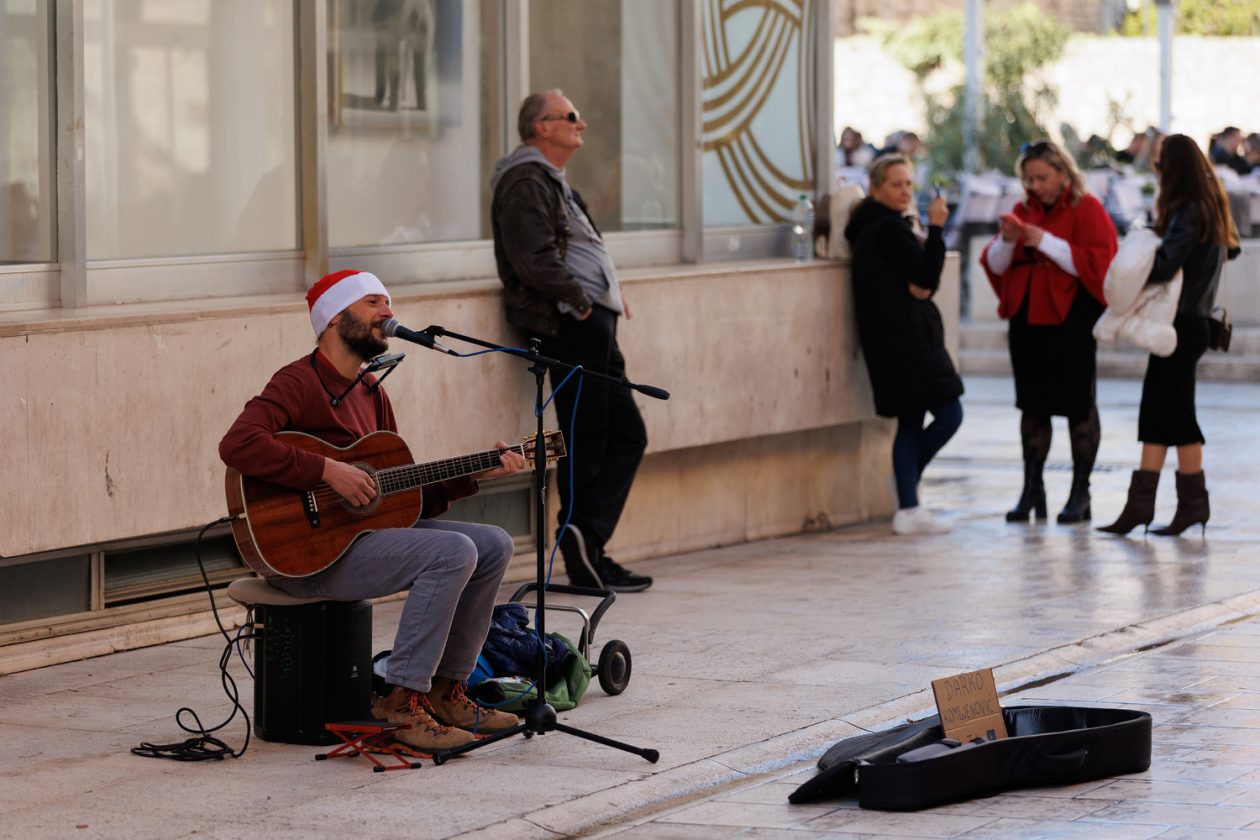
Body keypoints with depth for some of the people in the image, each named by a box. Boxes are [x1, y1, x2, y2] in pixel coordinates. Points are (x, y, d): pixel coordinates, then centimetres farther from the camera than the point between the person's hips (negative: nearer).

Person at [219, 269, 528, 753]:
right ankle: (403, 703, -20)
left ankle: (445, 691, 10)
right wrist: (328, 471, -28)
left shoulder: (372, 394, 17)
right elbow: (238, 445, -30)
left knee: (493, 546, 6)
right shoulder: (300, 382, -12)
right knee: (453, 552, -24)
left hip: (366, 527, 10)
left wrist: (474, 476, 5)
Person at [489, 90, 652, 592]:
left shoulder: (550, 181, 24)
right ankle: (585, 560, -7)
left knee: (626, 436, 8)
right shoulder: (526, 182, -10)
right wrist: (580, 301, -12)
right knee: (586, 446, -9)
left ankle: (586, 546, 4)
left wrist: (607, 292, 15)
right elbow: (535, 261, -21)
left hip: (590, 325, 11)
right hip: (568, 326, -11)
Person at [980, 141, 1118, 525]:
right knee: (1032, 403, 7)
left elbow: (1096, 262, -14)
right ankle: (1032, 490, 12)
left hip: (1071, 320, -5)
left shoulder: (1087, 210, -3)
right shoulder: (1023, 212, 12)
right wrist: (1006, 240, -11)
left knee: (1077, 403, -1)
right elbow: (995, 265, 10)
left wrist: (1046, 241, -18)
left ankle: (1080, 492, 4)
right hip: (1027, 319, 5)